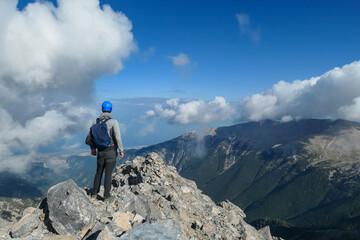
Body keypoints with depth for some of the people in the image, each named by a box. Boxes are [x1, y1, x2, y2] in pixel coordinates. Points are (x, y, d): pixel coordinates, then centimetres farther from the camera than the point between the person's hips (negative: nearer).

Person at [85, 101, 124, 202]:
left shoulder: (96, 121, 2)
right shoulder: (113, 121, -13)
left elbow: (90, 136, 8)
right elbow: (118, 137, -18)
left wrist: (92, 149, 21)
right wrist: (121, 150, -7)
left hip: (100, 151, 4)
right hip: (111, 151, -4)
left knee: (99, 172, 19)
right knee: (108, 173, 3)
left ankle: (94, 193, 27)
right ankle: (107, 196, 11)